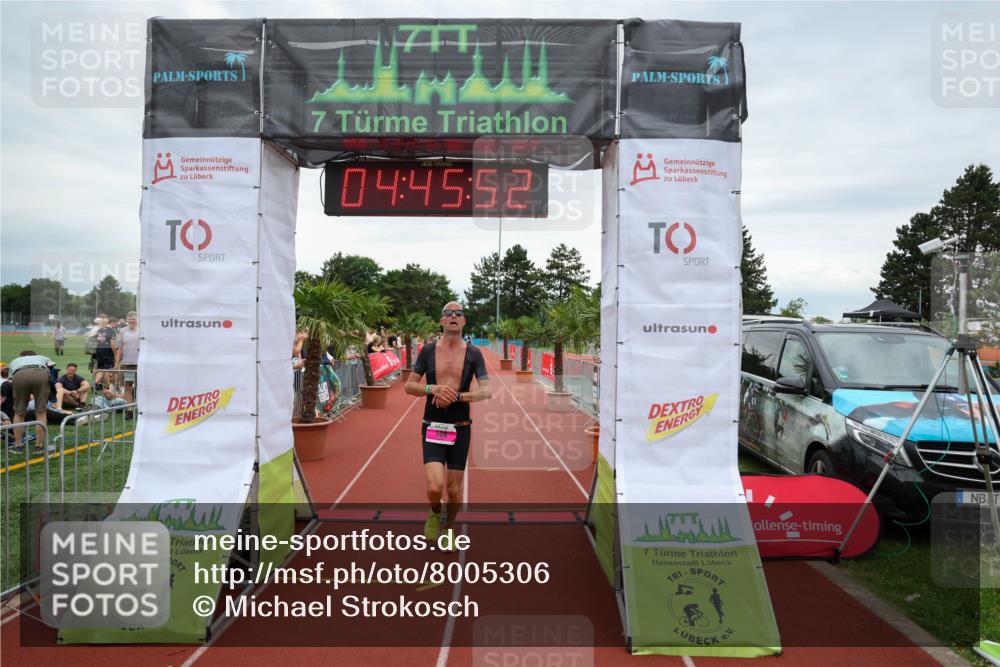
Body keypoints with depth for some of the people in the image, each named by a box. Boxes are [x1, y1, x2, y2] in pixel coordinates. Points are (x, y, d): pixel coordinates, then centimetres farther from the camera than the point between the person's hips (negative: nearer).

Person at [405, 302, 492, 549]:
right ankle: (435, 513, 19)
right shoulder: (428, 350, 0)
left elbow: (487, 391, -10)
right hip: (432, 429, -1)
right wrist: (433, 389, -19)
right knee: (435, 487, -17)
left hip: (460, 429, 1)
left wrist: (457, 396, -25)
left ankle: (449, 528, 39)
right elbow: (409, 387, 1)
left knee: (454, 489, 9)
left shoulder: (473, 353, -2)